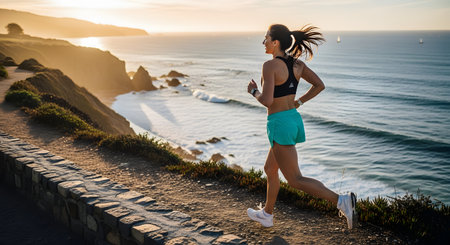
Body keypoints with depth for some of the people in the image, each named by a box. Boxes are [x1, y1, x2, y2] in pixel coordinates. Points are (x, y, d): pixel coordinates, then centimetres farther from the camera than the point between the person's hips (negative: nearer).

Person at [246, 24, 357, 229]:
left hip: (279, 124, -9)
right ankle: (267, 214, 37)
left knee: (295, 180, -3)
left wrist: (253, 91, -3)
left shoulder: (270, 65, -16)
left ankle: (341, 201, -14)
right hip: (294, 119, 9)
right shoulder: (296, 63, 6)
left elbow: (267, 101, -23)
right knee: (270, 169, 24)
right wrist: (297, 103, 12)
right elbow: (319, 85, 9)